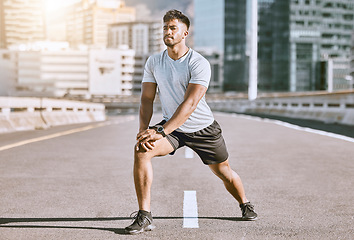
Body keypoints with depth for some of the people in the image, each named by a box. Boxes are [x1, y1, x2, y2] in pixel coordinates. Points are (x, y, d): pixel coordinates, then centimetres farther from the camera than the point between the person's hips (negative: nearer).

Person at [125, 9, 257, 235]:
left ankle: (245, 205, 42)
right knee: (141, 150, -24)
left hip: (204, 128, -2)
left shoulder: (199, 63, -20)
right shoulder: (154, 62, -3)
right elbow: (147, 99, -4)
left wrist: (160, 131, -36)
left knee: (224, 172, 9)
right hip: (171, 127, 3)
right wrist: (143, 130, -21)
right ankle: (144, 216, -18)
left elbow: (190, 104, -28)